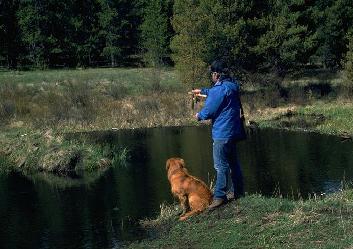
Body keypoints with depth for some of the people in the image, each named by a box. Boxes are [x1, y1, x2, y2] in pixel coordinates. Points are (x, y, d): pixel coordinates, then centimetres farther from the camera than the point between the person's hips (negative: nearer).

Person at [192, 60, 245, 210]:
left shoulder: (220, 89, -21)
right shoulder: (231, 85, 10)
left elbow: (209, 110, -17)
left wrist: (199, 116, 4)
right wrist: (202, 91, 43)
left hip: (222, 132, -10)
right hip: (233, 131, 10)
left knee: (221, 165, -7)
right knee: (232, 161, 19)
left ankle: (220, 196, -5)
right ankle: (237, 191, 29)